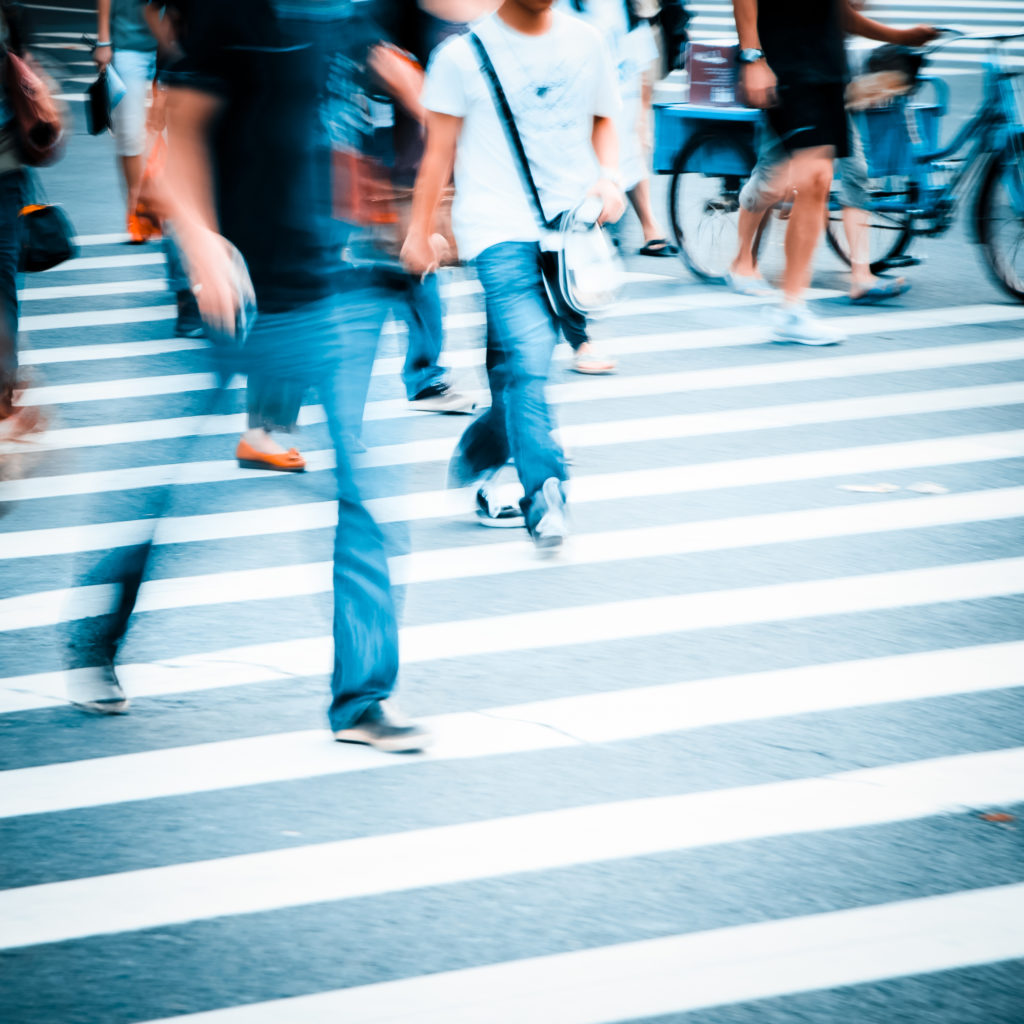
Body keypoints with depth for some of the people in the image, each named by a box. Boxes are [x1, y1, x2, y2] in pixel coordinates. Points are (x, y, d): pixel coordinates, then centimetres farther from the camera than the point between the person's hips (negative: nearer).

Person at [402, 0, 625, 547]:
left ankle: (477, 459, 32)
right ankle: (545, 498, -18)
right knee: (527, 358, -17)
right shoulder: (463, 54, -1)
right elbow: (439, 149, 2)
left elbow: (603, 121, 21)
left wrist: (609, 178, 3)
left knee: (519, 363, 7)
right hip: (501, 229, -4)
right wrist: (418, 231, 1)